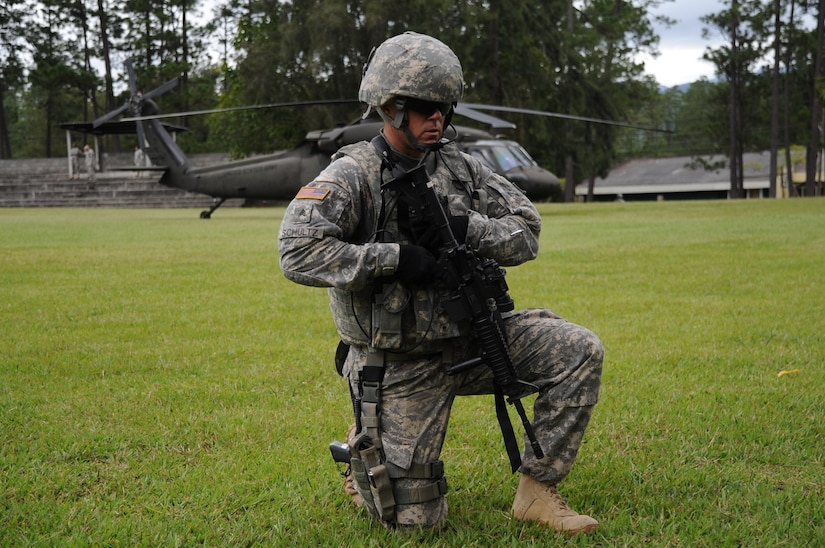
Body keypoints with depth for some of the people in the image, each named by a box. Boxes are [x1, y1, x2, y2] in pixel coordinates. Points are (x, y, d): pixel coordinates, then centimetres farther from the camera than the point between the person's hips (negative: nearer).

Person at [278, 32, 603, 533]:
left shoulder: (460, 167, 4)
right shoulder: (353, 175, -13)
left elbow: (526, 233, 1)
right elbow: (298, 253, -26)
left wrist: (467, 228, -18)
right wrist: (393, 258, -28)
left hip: (469, 337, 5)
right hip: (401, 363, -5)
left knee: (580, 352, -14)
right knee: (416, 519, -2)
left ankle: (537, 491, -2)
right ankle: (364, 455, 31)